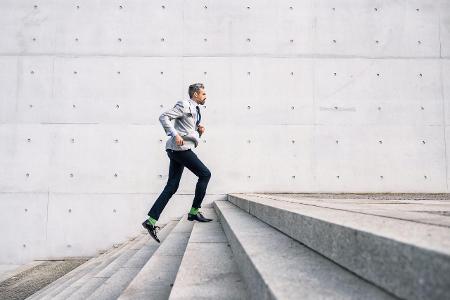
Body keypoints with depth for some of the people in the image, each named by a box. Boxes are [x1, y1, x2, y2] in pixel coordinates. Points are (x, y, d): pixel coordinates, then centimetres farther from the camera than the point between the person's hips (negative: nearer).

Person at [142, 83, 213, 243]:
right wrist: (175, 134, -21)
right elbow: (164, 117, -13)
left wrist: (200, 130, 10)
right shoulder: (184, 105, -5)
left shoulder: (196, 110, 24)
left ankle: (151, 220, 2)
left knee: (171, 186, 4)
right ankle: (194, 212, 1)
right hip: (180, 147, -9)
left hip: (179, 149, 9)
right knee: (205, 174, -6)